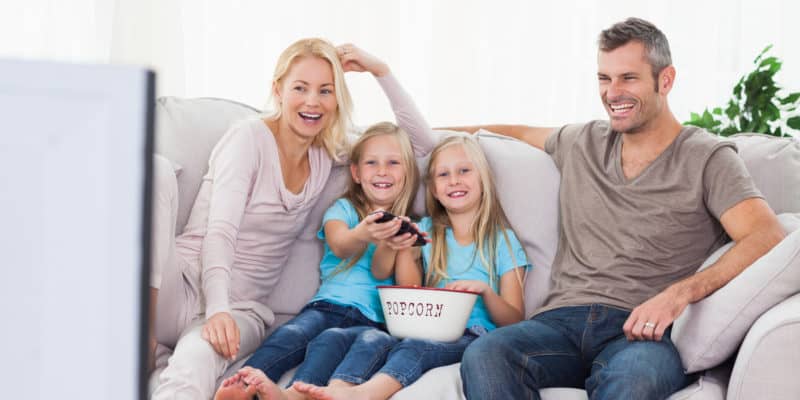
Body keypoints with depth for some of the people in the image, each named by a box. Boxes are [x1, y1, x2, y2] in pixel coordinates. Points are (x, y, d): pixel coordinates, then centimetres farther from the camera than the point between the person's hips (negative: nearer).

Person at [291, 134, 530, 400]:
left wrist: (485, 291, -12)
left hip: (472, 336, -3)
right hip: (426, 328, 4)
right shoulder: (426, 231, 23)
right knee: (372, 338, -30)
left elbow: (513, 322, 8)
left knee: (416, 347, -36)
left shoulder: (503, 241, 13)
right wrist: (404, 251, 1)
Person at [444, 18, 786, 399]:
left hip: (642, 330, -4)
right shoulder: (582, 143, 23)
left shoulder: (706, 158, 7)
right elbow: (519, 132, 43)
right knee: (483, 357, -31)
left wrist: (680, 293, -21)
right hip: (562, 322, 5)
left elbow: (768, 237, -8)